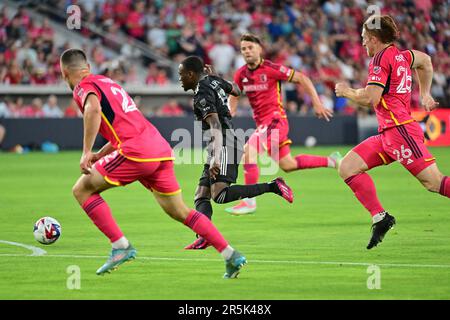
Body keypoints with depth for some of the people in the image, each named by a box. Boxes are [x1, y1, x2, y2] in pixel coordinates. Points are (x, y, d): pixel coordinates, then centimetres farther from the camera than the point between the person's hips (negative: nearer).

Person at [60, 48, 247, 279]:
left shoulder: (84, 87, 3)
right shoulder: (107, 82, 30)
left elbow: (94, 109, -21)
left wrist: (86, 152, -21)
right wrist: (99, 155, 36)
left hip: (136, 151, -8)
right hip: (161, 149, 8)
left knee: (82, 190, 3)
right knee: (179, 211, 14)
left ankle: (121, 246, -4)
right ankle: (232, 256, 7)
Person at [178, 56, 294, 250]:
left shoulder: (201, 94, -13)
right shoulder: (213, 80, 15)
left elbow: (216, 126, -25)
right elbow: (236, 90, 35)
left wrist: (215, 159, -35)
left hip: (225, 146, -11)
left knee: (219, 195, -26)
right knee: (201, 196, 3)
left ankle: (273, 186, -22)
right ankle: (204, 237, -16)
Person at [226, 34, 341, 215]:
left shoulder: (271, 69, -14)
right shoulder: (241, 74, 4)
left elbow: (302, 79, -8)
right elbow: (234, 97, 19)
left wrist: (317, 104, -10)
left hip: (275, 120, -8)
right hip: (262, 123, 8)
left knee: (249, 151, -24)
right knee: (287, 165, 15)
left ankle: (249, 201, -18)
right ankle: (331, 161, 33)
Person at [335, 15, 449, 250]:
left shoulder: (381, 58, -10)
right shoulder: (400, 55, 17)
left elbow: (370, 98, -18)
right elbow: (425, 61, 37)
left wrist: (346, 92, 0)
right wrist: (425, 94, 38)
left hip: (400, 130, -10)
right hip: (387, 133, 10)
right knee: (347, 167, 3)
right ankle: (380, 217, -1)